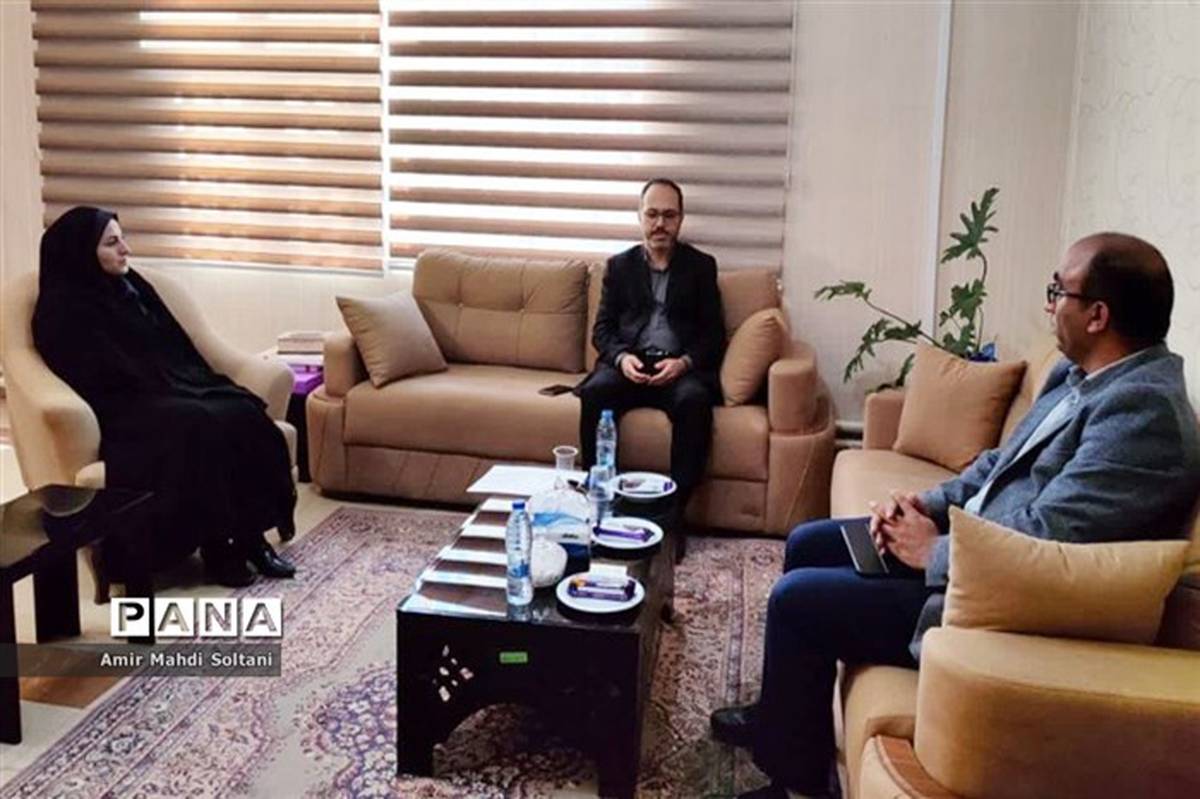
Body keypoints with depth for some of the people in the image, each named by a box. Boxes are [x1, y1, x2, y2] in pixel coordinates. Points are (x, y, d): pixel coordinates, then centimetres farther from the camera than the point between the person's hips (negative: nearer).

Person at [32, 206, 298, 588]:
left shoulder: (131, 285, 17)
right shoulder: (63, 309, -5)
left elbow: (175, 348, 18)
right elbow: (101, 382, -14)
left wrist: (207, 386, 1)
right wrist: (175, 397, -18)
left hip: (172, 394, 7)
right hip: (124, 411, -7)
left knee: (242, 413, -22)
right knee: (198, 427, -35)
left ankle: (250, 534, -19)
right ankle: (216, 546, -24)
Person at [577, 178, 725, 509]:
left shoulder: (701, 266, 13)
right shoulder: (619, 265, 16)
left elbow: (714, 334, 7)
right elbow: (602, 329, 11)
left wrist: (684, 362, -13)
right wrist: (621, 357, -12)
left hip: (681, 367, -1)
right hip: (629, 364, 1)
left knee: (694, 401, -35)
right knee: (595, 393, -32)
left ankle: (675, 506, -31)